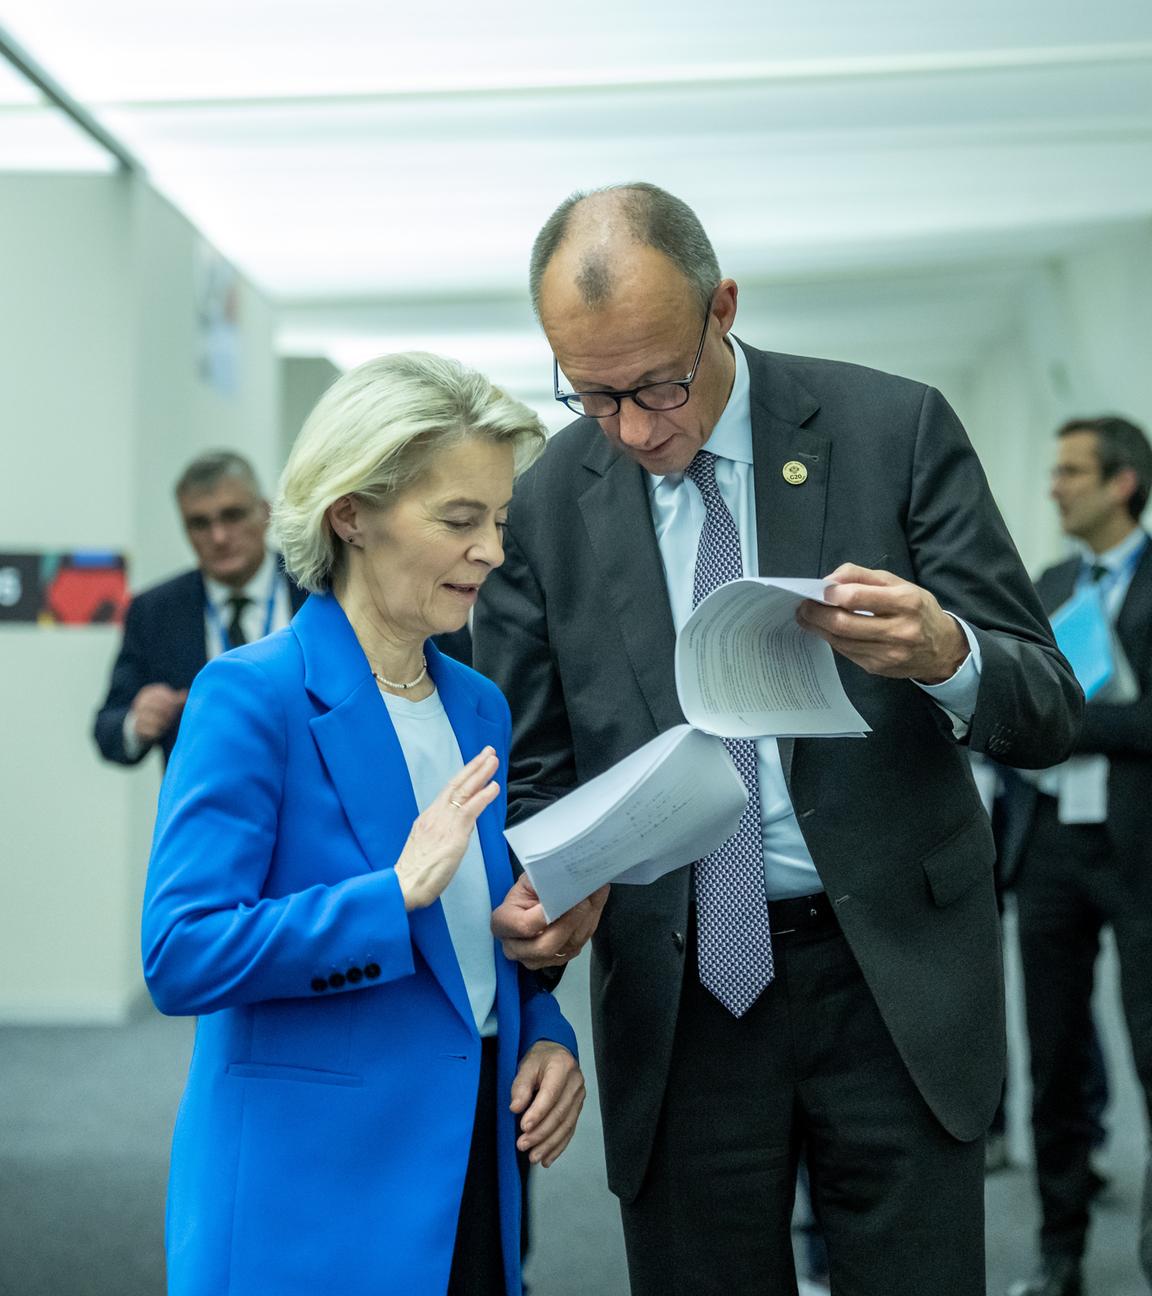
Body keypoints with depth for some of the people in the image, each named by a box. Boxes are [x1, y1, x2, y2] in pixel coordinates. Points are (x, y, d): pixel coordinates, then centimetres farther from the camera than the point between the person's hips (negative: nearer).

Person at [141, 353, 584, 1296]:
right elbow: (182, 955, -20)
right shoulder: (252, 697, -12)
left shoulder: (480, 708, 9)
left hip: (473, 1172, 7)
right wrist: (398, 893, -25)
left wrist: (545, 1036, 0)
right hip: (310, 1190, -6)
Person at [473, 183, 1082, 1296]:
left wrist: (943, 655, -29)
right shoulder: (542, 505, 0)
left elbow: (1047, 712, -7)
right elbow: (536, 771, 7)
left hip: (893, 975, -1)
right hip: (676, 995, 1)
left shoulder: (895, 430, -5)